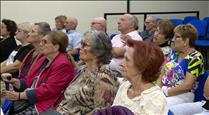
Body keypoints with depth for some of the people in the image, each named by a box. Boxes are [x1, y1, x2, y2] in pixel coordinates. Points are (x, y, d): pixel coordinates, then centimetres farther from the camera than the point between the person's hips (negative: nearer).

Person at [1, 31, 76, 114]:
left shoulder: (63, 65, -13)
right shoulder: (43, 60, 16)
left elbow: (48, 90, -19)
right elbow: (28, 81, 17)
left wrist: (19, 95, -18)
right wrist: (13, 81, -3)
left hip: (43, 107, -8)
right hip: (28, 101, 9)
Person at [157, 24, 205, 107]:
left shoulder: (195, 58, -9)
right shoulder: (174, 52, 12)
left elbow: (187, 85, -15)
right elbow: (162, 73, 11)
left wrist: (165, 92, -15)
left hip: (181, 95, -6)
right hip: (162, 91, 6)